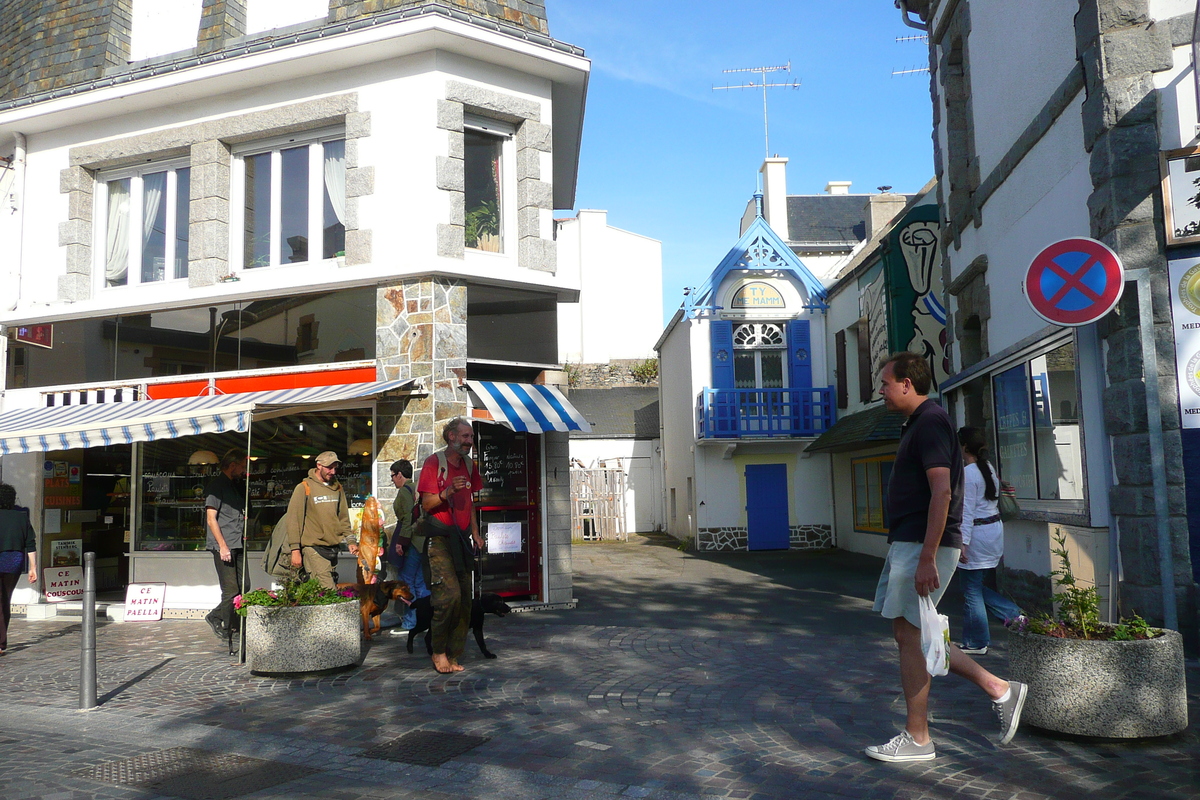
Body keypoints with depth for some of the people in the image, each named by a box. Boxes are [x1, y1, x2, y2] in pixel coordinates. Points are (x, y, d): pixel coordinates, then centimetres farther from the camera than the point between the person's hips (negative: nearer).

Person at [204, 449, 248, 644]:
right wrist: (222, 546, -16)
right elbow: (211, 518, -12)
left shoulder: (237, 485, 21)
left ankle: (216, 617, 19)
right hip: (223, 546, -9)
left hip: (238, 545, 9)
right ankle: (225, 632, 7)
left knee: (243, 587, 6)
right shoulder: (217, 485, -6)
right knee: (231, 590, -6)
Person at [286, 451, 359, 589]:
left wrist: (351, 540, 7)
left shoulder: (337, 488, 13)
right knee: (328, 593, -14)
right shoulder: (304, 488, -3)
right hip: (314, 549, -5)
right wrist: (295, 549, -10)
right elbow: (293, 520, -5)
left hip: (333, 549, 6)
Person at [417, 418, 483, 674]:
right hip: (439, 537, -7)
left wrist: (475, 533, 14)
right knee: (449, 594, -18)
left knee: (464, 599, 4)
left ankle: (452, 657, 13)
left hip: (461, 537, 7)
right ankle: (438, 651, 1)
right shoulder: (434, 462, -6)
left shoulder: (469, 464, 14)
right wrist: (448, 492, -26)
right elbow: (426, 504, -10)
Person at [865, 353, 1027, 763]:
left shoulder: (930, 423, -14)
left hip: (922, 545, -11)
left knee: (910, 636, -3)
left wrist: (927, 558, -26)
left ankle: (917, 740, 8)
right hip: (906, 543, 11)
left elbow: (942, 492, -23)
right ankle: (1000, 690, 19)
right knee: (909, 634, 13)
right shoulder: (918, 423, 18)